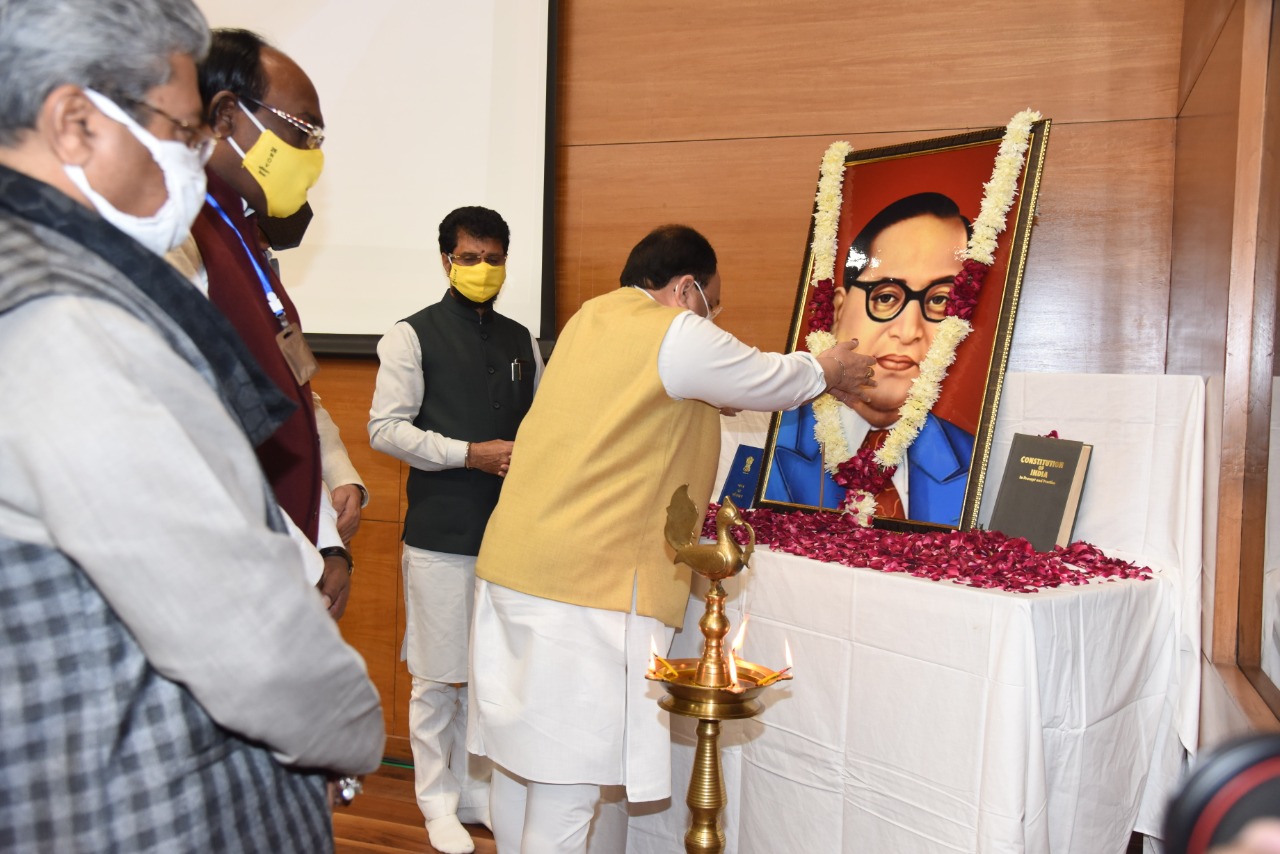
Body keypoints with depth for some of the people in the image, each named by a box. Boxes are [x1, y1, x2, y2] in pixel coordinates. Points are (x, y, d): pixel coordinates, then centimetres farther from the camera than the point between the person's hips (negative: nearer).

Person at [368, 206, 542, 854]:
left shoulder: (521, 341, 14)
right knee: (440, 676, 3)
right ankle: (437, 800, 23)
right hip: (441, 533, -4)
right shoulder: (414, 336, -2)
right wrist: (470, 454, -15)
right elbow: (385, 428, -8)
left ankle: (475, 788, 30)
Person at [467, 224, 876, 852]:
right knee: (568, 778, -1)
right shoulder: (678, 335, -9)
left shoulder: (590, 319, 17)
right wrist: (826, 372, 27)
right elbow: (771, 380, 6)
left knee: (518, 754, 16)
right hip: (586, 586, -9)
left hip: (510, 567, 9)